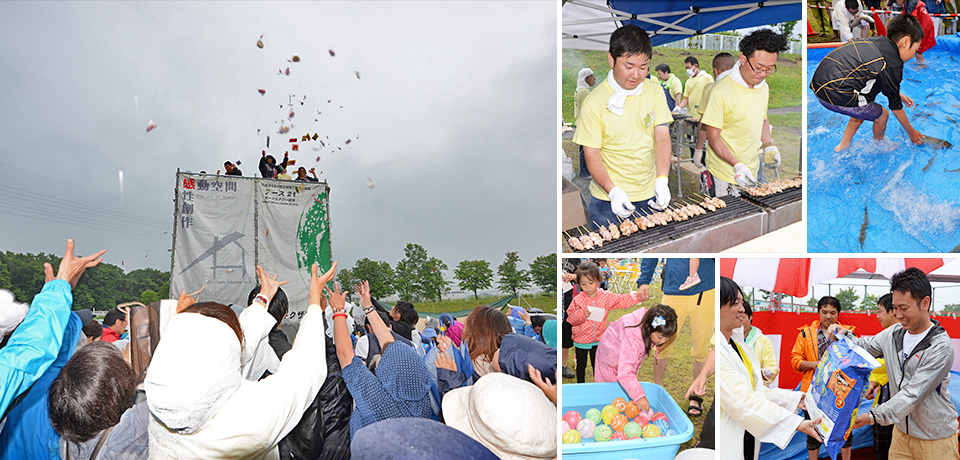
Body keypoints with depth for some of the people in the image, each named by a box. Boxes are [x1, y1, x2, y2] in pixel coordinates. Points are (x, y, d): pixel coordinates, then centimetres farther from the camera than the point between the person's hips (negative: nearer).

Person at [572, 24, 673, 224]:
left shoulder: (654, 91, 1)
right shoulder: (594, 102, -11)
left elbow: (662, 136, -3)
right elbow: (591, 154, -10)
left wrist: (662, 180, -18)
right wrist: (613, 191, -23)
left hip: (650, 196, 4)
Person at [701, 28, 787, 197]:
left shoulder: (764, 87, 5)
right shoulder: (721, 93, -20)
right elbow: (713, 137, -18)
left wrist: (768, 145, 2)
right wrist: (737, 165, -28)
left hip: (752, 171, 7)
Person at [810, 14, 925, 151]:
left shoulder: (877, 42, 15)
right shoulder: (893, 65, -8)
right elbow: (895, 107, 4)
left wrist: (897, 95, 39)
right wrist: (911, 132, 18)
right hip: (836, 96, -9)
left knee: (862, 110, 31)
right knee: (882, 115, 13)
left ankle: (843, 146, 39)